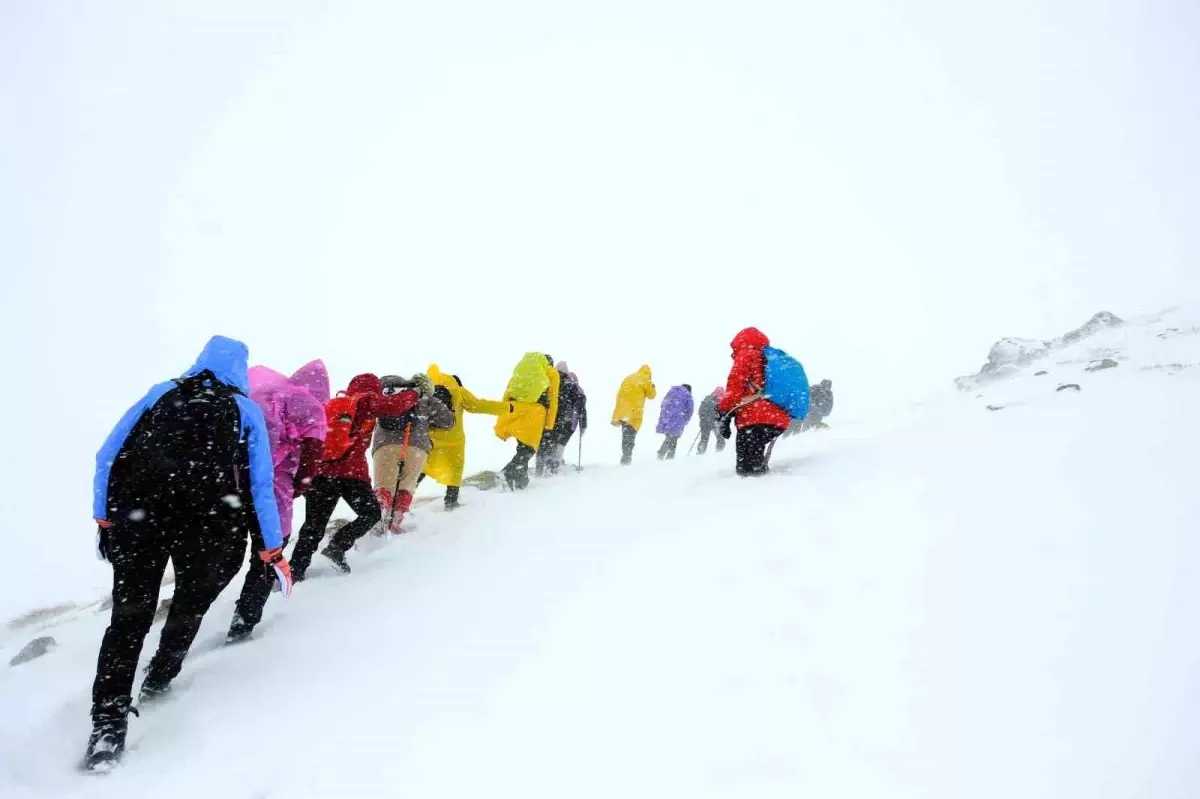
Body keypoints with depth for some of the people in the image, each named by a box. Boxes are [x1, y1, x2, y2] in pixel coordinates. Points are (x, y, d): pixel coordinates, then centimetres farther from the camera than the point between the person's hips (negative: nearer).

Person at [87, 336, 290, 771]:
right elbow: (259, 486, 5)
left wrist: (104, 518, 19)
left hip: (136, 517, 1)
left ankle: (108, 724, 3)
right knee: (189, 607, 25)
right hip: (208, 528, -1)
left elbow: (108, 457, 10)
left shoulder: (161, 393, 13)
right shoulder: (246, 411, 9)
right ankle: (158, 681, 39)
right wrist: (273, 552, 9)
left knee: (129, 616, 11)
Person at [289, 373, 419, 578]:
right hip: (351, 472, -5)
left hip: (319, 472, 5)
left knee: (314, 525, 11)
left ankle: (295, 571, 0)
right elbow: (394, 405, -8)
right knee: (371, 513, 13)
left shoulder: (330, 405, 23)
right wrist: (415, 393, 7)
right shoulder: (367, 401, 6)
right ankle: (337, 546, -6)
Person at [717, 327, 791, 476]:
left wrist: (725, 413, -8)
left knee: (746, 467, -9)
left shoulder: (746, 355, 10)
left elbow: (735, 384, -4)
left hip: (755, 418, -8)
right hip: (781, 420, 8)